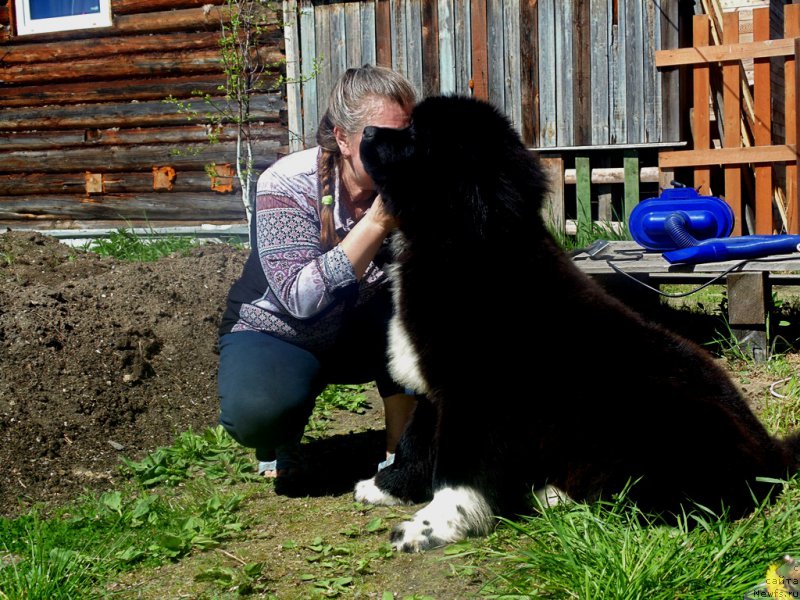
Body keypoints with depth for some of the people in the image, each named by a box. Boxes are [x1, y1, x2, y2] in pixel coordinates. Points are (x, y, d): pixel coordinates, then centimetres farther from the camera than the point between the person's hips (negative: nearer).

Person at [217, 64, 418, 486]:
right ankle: (280, 441, 4)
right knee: (259, 410, -36)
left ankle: (399, 453, -11)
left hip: (362, 333, 3)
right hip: (279, 334, -3)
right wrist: (376, 223, -39)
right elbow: (300, 298, -34)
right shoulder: (286, 185, -24)